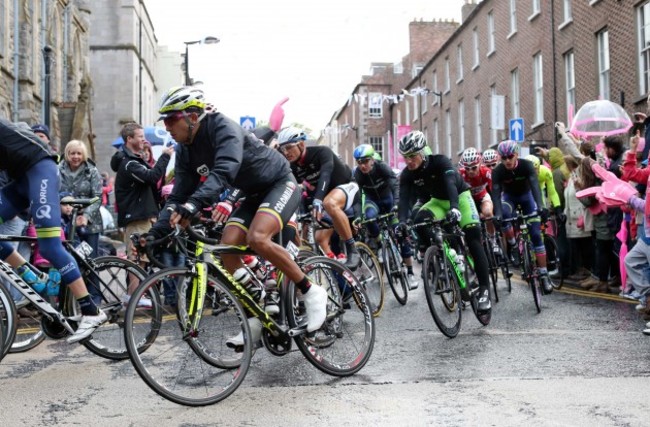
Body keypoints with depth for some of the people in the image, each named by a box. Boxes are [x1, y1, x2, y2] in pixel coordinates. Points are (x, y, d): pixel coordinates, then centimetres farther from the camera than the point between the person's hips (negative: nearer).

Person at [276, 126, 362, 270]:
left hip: (345, 186, -8)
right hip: (322, 195, 8)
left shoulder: (322, 152, -28)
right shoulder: (293, 167, -8)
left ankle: (353, 251, -34)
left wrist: (318, 200, -62)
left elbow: (325, 175, -45)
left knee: (329, 203, -40)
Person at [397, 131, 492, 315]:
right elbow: (404, 198, -27)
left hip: (459, 196, -4)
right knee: (420, 219, -28)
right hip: (438, 201, 4)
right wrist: (402, 221, -46)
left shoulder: (440, 161, -30)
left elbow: (450, 184, -45)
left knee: (473, 237, -21)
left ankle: (484, 289, -18)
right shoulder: (407, 174, -17)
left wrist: (454, 208, -63)